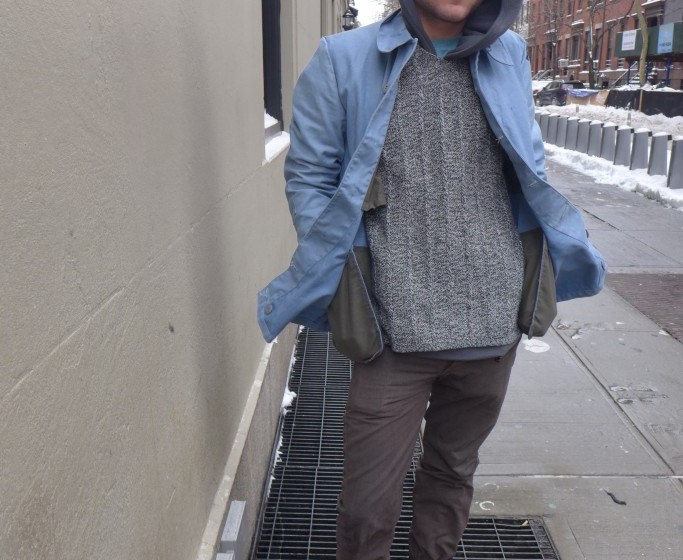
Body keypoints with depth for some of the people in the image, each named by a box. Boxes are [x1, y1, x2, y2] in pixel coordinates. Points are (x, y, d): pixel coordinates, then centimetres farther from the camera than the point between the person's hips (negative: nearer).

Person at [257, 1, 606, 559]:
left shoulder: (511, 57, 9)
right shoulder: (343, 60, -1)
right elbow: (308, 177, -1)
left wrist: (561, 250, 10)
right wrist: (342, 281, -8)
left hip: (494, 324, 4)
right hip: (396, 332, -3)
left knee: (453, 474, 21)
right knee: (368, 507, 2)